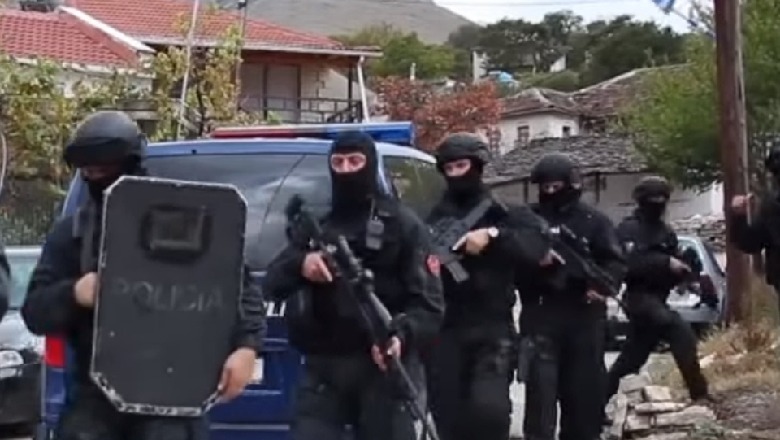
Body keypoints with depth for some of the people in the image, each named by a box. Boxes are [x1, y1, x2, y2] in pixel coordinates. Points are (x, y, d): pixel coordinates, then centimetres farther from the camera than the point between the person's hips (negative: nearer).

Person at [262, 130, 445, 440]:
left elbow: (429, 303, -4)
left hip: (383, 368, -3)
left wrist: (402, 335, -26)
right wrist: (299, 264, -14)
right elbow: (272, 284, 9)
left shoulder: (402, 225, 4)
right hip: (322, 369, 3)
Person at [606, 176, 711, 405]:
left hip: (657, 299, 8)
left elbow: (674, 267, 16)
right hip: (640, 296, -8)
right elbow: (631, 263, -22)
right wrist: (666, 263, -26)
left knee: (631, 358, 13)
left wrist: (682, 268, -7)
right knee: (682, 333, -26)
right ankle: (699, 394, -26)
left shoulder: (666, 232, 17)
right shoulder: (628, 229, -7)